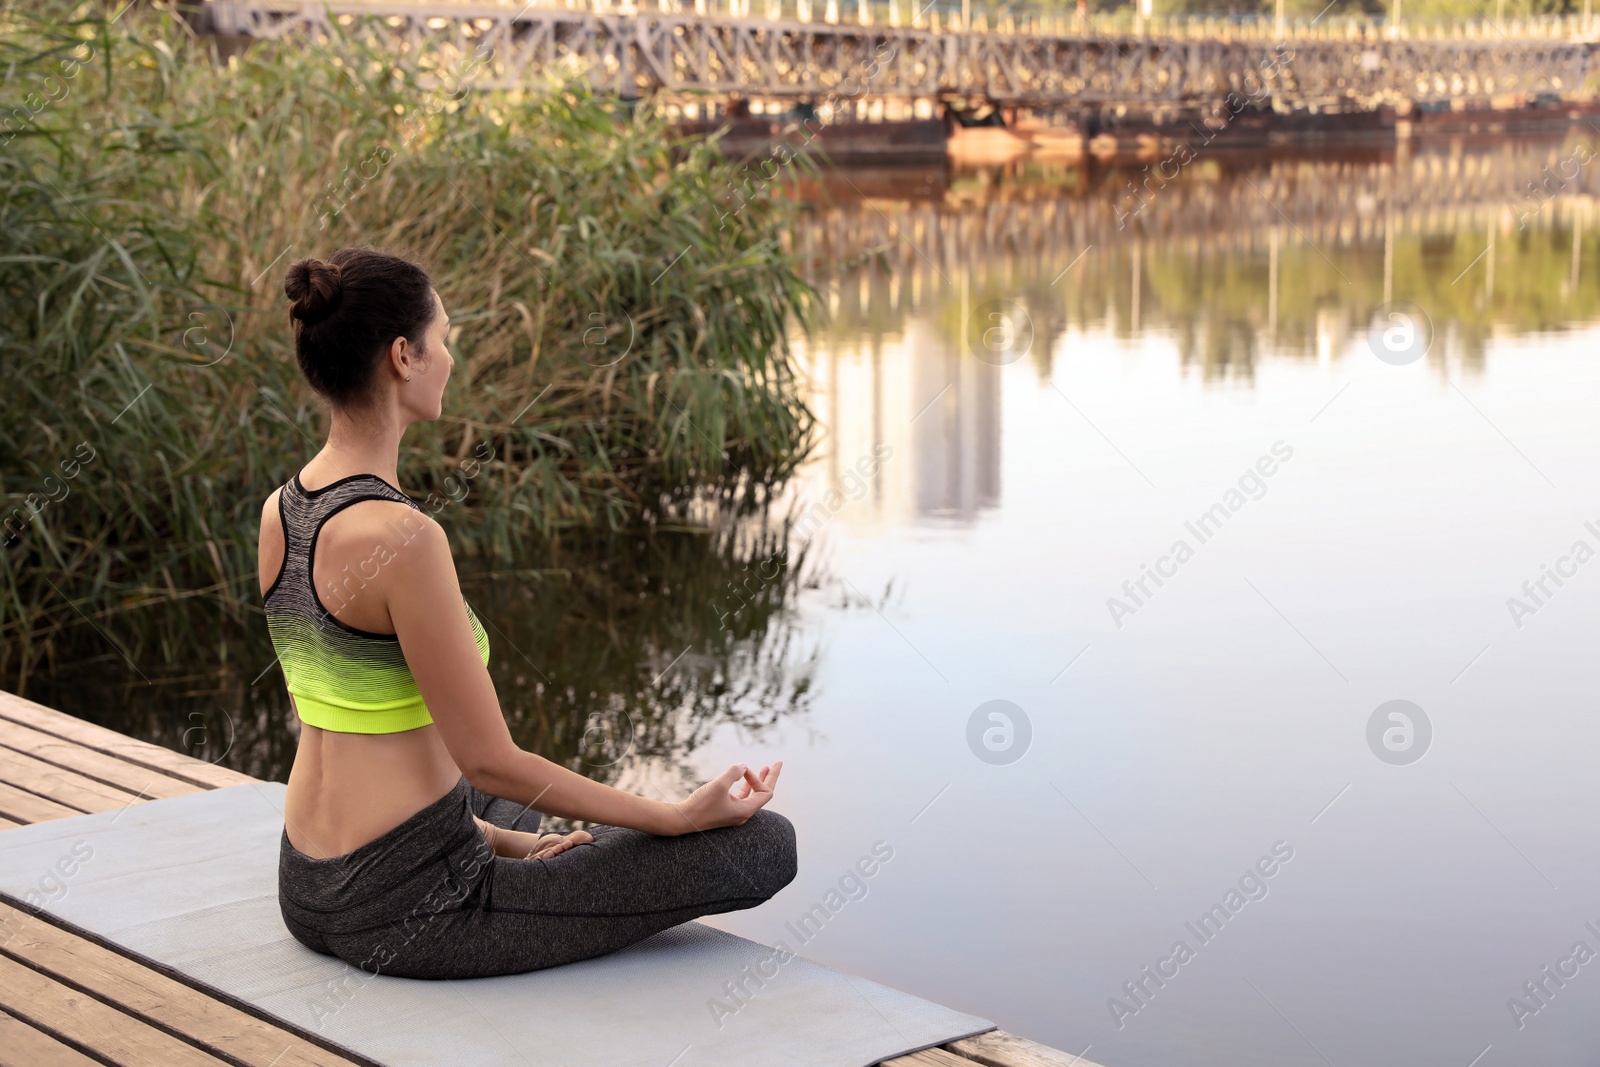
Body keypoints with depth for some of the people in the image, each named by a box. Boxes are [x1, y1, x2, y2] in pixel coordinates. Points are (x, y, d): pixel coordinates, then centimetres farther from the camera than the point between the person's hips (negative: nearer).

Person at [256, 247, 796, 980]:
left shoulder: (280, 512, 3)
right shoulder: (400, 536, -24)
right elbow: (488, 759, -20)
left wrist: (495, 836, 15)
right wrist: (679, 817, -10)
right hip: (410, 912, -10)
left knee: (516, 807, 44)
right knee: (765, 844, -2)